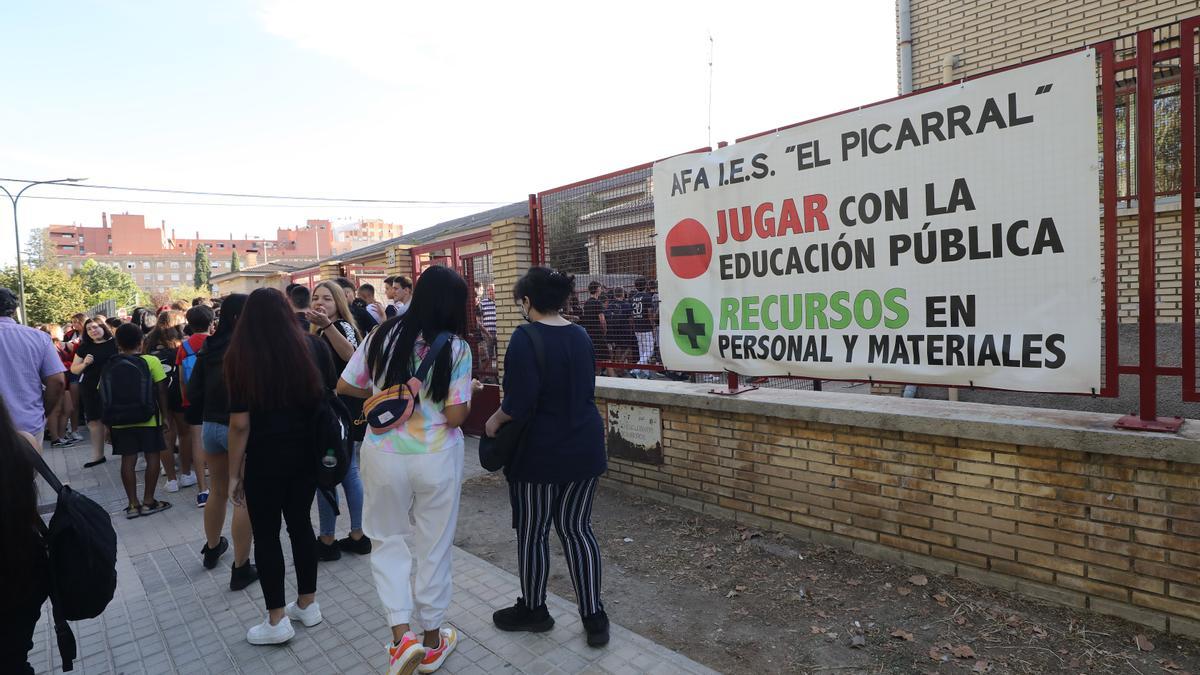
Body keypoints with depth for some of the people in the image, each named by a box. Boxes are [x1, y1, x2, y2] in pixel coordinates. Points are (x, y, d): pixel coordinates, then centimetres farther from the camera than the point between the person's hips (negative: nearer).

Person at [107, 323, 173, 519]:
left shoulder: (109, 367, 2)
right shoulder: (150, 361, -6)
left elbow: (104, 397, 4)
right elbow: (161, 390, -8)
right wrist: (164, 415, 0)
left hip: (120, 422, 3)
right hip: (148, 419, -3)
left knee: (128, 460, 7)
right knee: (152, 457, 6)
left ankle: (133, 504, 11)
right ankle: (148, 501, 8)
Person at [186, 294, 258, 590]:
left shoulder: (209, 346, 5)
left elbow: (194, 389, 9)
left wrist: (199, 421, 20)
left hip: (211, 426, 7)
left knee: (217, 491, 24)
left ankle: (212, 548, 43)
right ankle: (241, 568, 5)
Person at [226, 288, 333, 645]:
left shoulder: (241, 356, -10)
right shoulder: (312, 346, -1)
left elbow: (239, 423, -12)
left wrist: (234, 473, -4)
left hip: (266, 457, -4)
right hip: (307, 451, 4)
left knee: (266, 534, 8)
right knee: (300, 523, 17)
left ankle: (277, 621, 15)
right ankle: (307, 604, 27)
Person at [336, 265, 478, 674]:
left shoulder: (383, 335, -2)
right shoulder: (455, 347, -12)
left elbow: (344, 386, 5)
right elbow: (456, 416, -14)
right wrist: (469, 390, 5)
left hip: (383, 454, 2)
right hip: (436, 457, -2)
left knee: (389, 540, 19)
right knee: (434, 545, 14)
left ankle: (402, 636, 7)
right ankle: (431, 641, 30)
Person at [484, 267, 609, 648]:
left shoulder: (526, 339, -16)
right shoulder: (581, 335, 7)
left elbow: (520, 401, -22)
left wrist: (495, 421, -5)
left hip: (541, 452, -6)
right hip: (584, 448, 7)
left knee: (532, 532, 11)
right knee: (576, 528, 13)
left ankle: (533, 609, 28)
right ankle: (594, 616, 16)